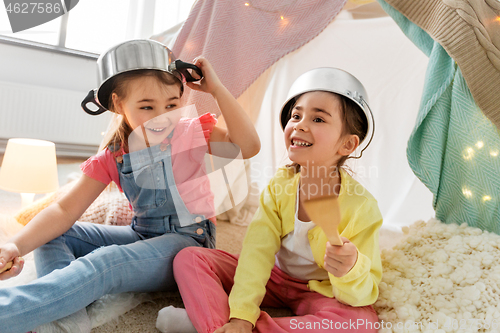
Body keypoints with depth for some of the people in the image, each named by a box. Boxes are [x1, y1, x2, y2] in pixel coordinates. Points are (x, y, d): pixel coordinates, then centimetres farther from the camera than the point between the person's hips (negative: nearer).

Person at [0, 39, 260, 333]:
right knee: (52, 236, -4)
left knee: (106, 263, -33)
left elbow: (248, 146, -25)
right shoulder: (112, 156, -1)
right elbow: (65, 210, -6)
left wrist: (216, 88, -25)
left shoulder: (191, 133, -9)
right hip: (142, 235, 6)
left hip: (188, 241, -5)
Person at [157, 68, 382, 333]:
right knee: (189, 258, -9)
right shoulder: (279, 185, -13)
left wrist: (351, 272, -46)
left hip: (320, 292, -2)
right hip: (275, 277, 3)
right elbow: (257, 250, -20)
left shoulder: (362, 208, -24)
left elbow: (364, 294, -22)